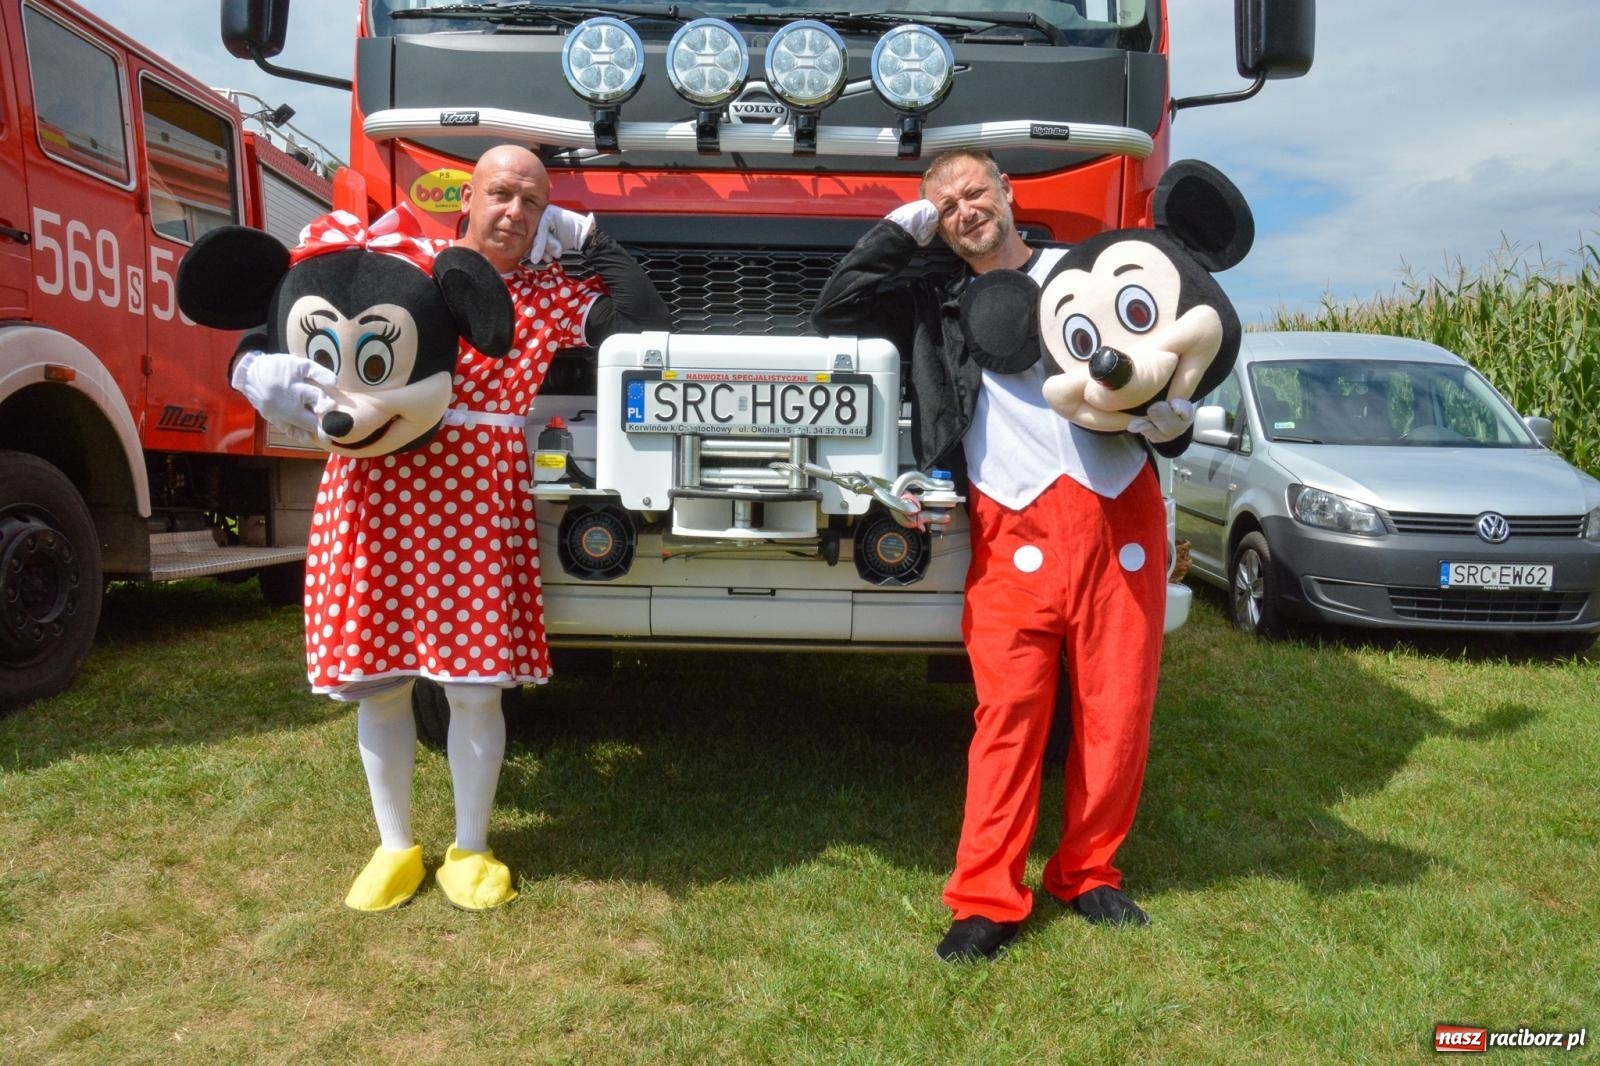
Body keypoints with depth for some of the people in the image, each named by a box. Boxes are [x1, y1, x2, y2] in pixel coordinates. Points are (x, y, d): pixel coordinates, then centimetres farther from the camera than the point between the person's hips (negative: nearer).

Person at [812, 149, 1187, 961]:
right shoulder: (936, 307, 19)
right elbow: (833, 314, 11)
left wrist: (1171, 420, -5)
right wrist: (903, 226, 11)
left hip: (1120, 516, 1)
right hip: (1016, 530, -1)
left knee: (1117, 709, 4)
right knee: (1008, 714, -6)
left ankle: (1088, 875, 20)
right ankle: (986, 900, 2)